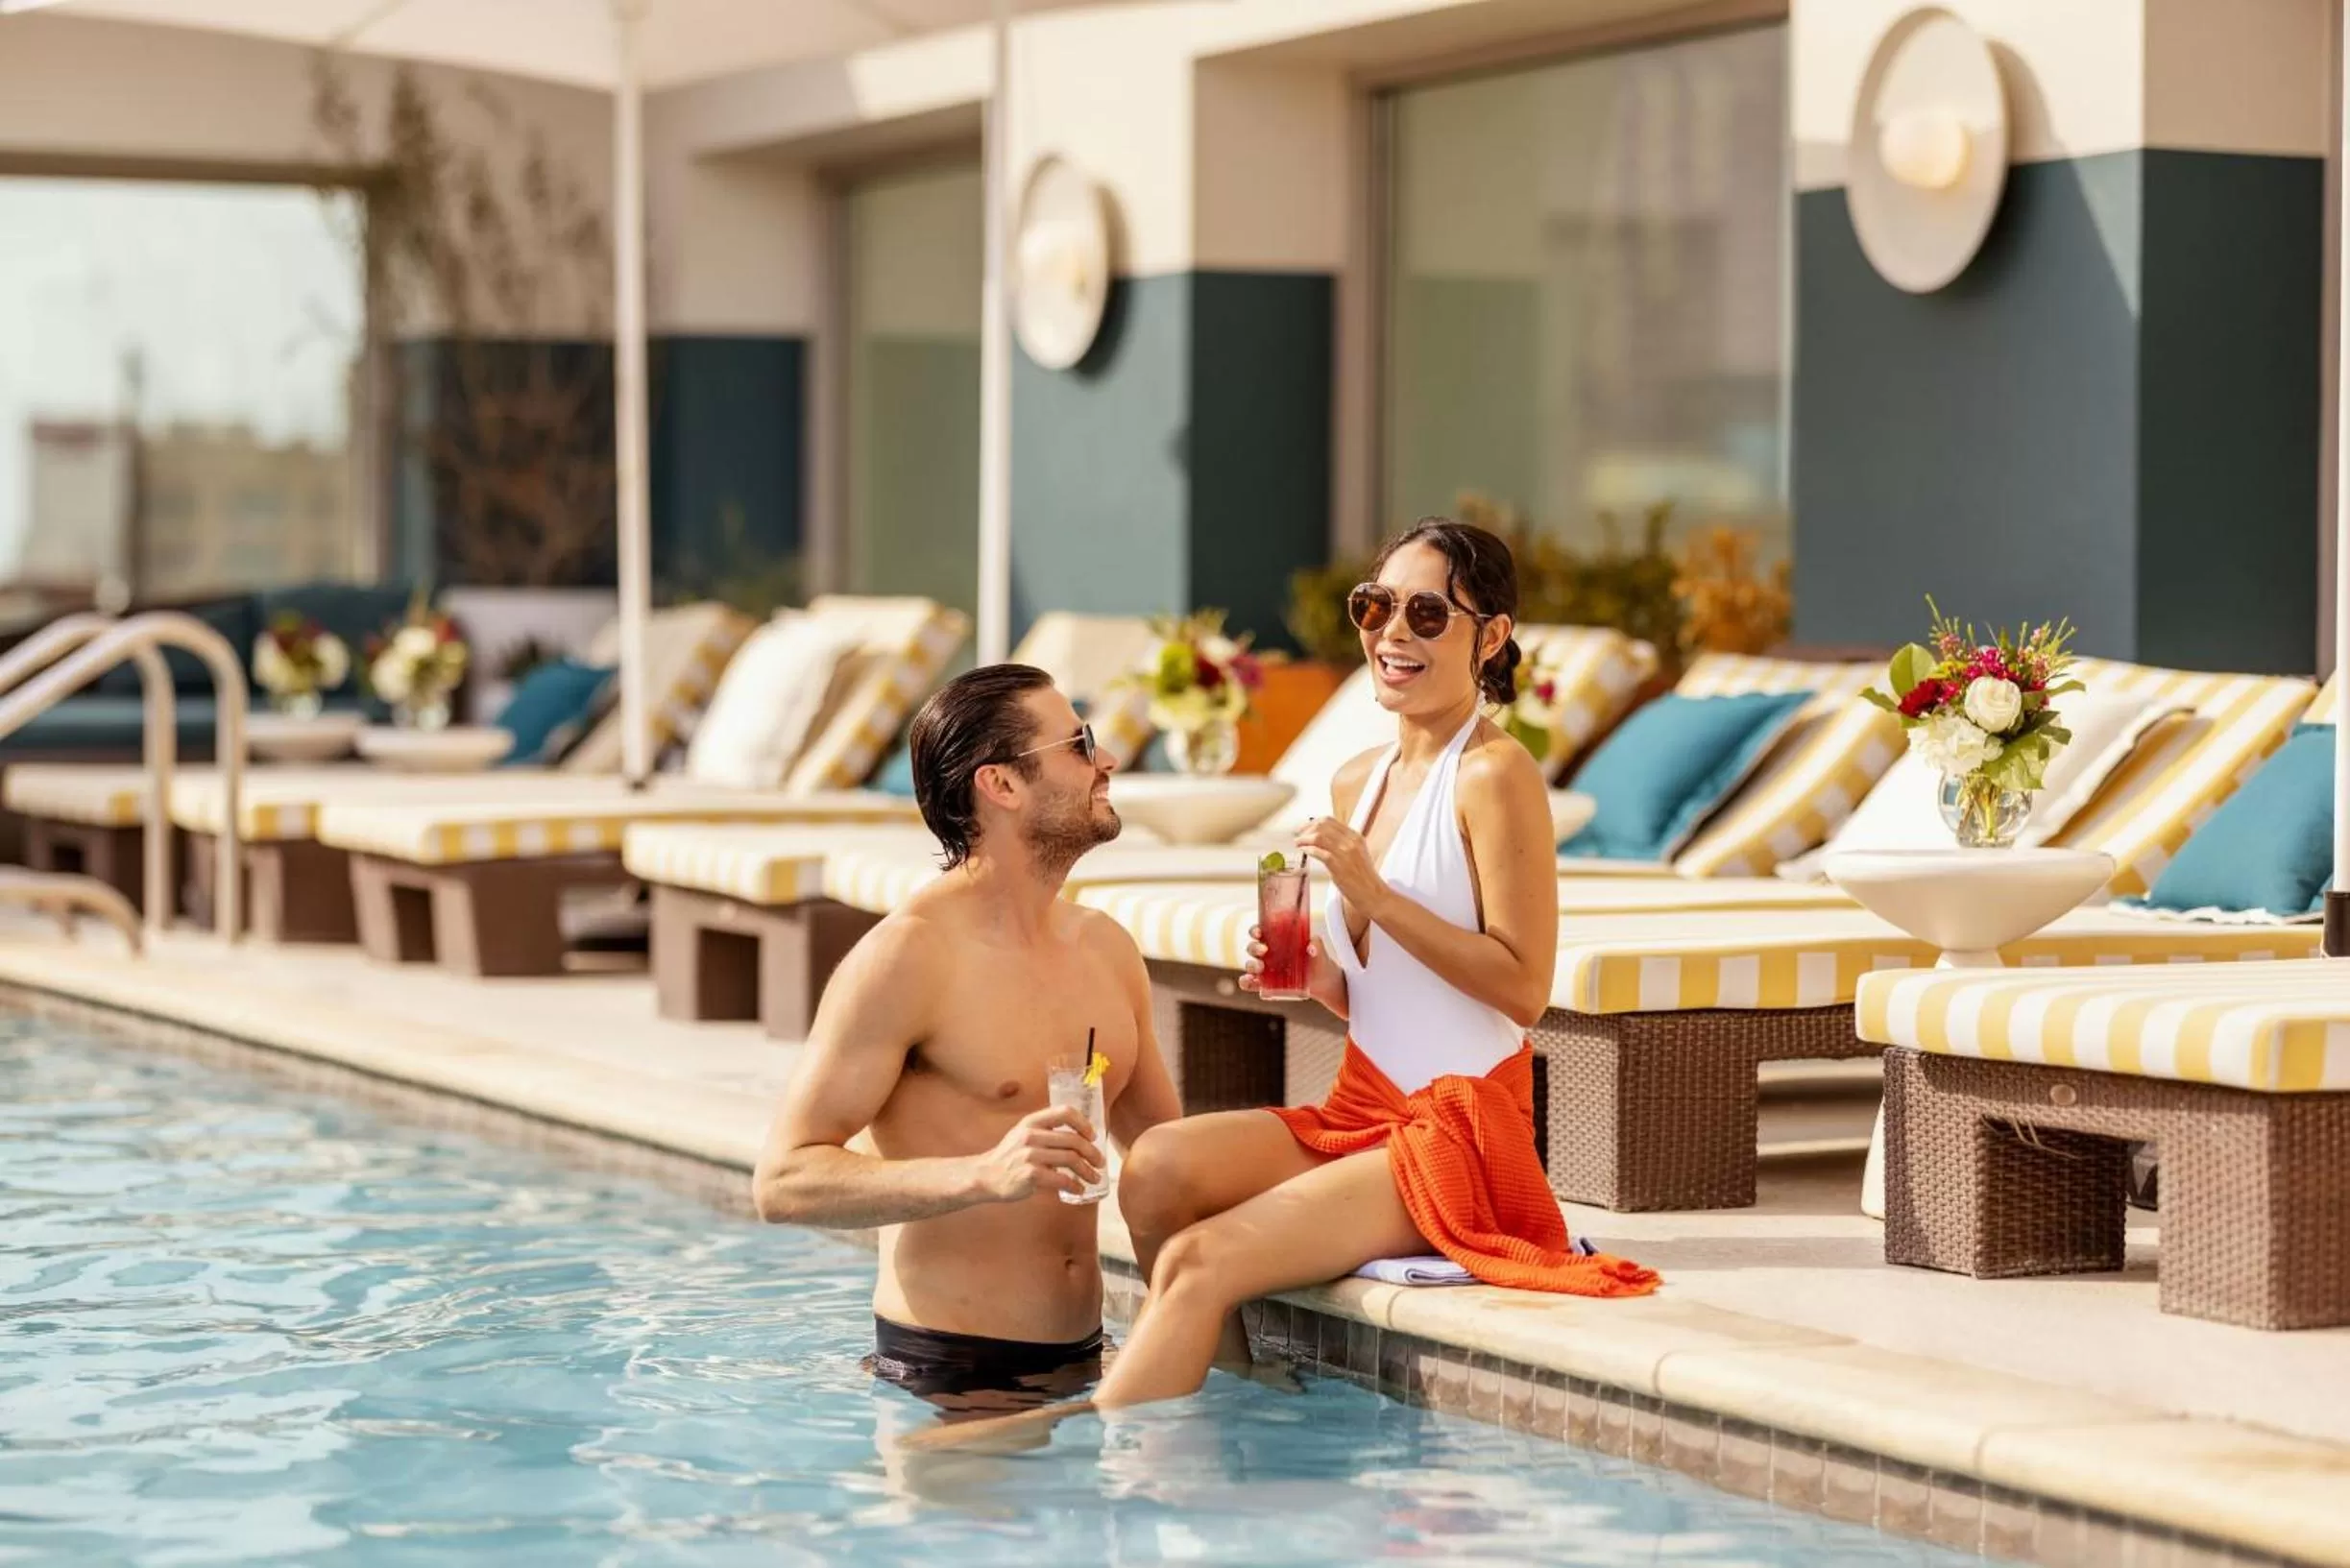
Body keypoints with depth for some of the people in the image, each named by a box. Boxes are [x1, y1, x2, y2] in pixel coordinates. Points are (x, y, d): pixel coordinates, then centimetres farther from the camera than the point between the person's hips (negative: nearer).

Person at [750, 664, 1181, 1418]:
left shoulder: (1106, 948, 12)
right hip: (946, 1373, -7)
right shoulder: (907, 956, -12)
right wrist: (984, 1175, -29)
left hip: (1079, 1357, 7)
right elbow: (783, 1180, -18)